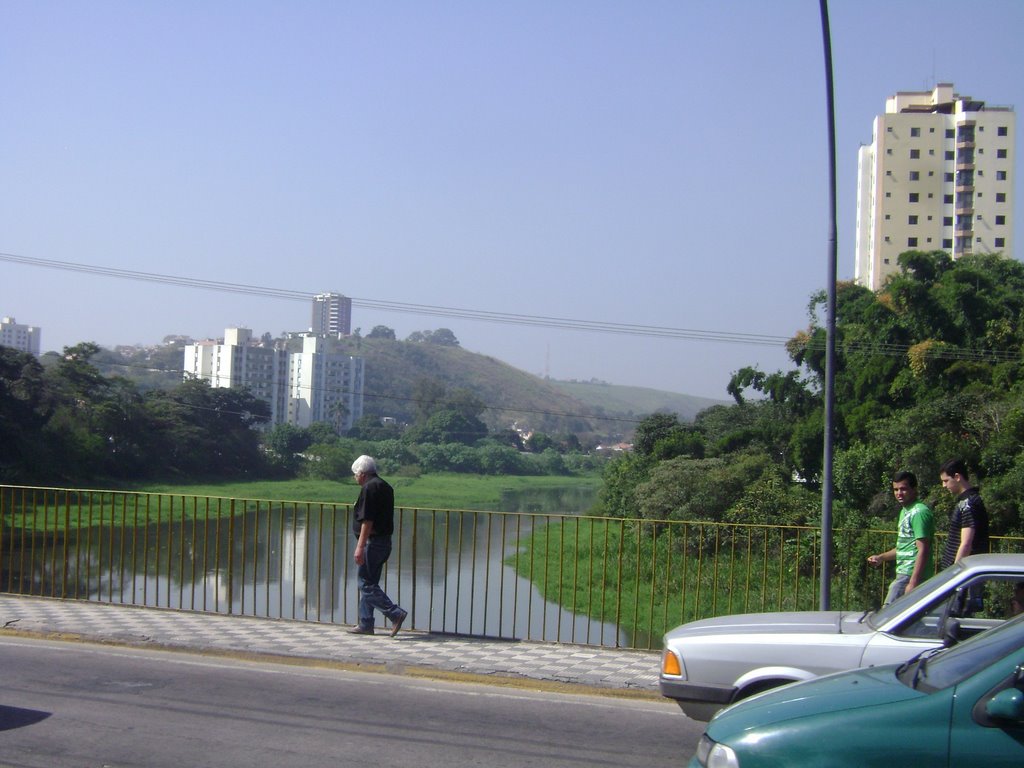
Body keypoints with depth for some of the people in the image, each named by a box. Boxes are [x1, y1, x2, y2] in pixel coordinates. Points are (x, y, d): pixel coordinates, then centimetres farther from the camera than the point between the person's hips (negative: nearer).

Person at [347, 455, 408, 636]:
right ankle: (365, 624, 18)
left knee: (367, 584, -7)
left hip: (372, 542, -10)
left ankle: (396, 614, -14)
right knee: (368, 583, 15)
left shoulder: (369, 488, -14)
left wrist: (360, 546, -22)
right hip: (385, 542, 10)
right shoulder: (385, 487, 16)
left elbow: (367, 520, -21)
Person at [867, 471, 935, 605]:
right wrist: (881, 557, 19)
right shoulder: (905, 511, 19)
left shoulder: (919, 512, -14)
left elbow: (923, 550, -20)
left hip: (911, 575, -10)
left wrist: (913, 582, -24)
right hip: (904, 573, 10)